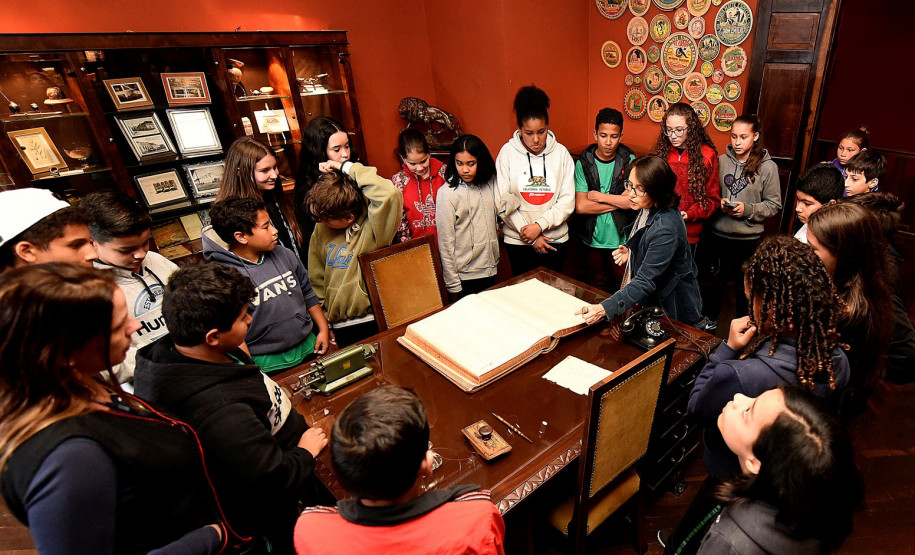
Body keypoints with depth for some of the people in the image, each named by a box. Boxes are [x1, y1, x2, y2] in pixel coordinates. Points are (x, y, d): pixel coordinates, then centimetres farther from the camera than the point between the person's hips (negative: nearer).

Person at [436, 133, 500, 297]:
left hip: (490, 267, 5)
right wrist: (453, 283, -11)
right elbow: (445, 243, -12)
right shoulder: (447, 193, -13)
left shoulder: (490, 183, 2)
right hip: (465, 274, -5)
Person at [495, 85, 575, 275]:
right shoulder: (508, 152, -6)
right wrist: (530, 235, -9)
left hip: (555, 239, 1)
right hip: (518, 240, -1)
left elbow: (568, 200, -4)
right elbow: (502, 201, -9)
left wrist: (540, 225, -16)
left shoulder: (561, 152, -2)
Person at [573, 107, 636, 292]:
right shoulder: (584, 162, -6)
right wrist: (619, 200, -14)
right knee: (597, 288, 18)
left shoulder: (629, 159, -6)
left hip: (621, 238, 0)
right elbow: (581, 206, -15)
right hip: (594, 239, 1)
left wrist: (600, 196, -13)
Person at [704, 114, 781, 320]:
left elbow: (774, 204, -3)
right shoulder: (721, 161, -2)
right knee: (715, 281, 16)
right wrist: (719, 203, -13)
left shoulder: (768, 167, -6)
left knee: (744, 286, 13)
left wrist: (748, 210, -18)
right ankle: (708, 320, 36)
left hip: (749, 238, -1)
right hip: (718, 233, 2)